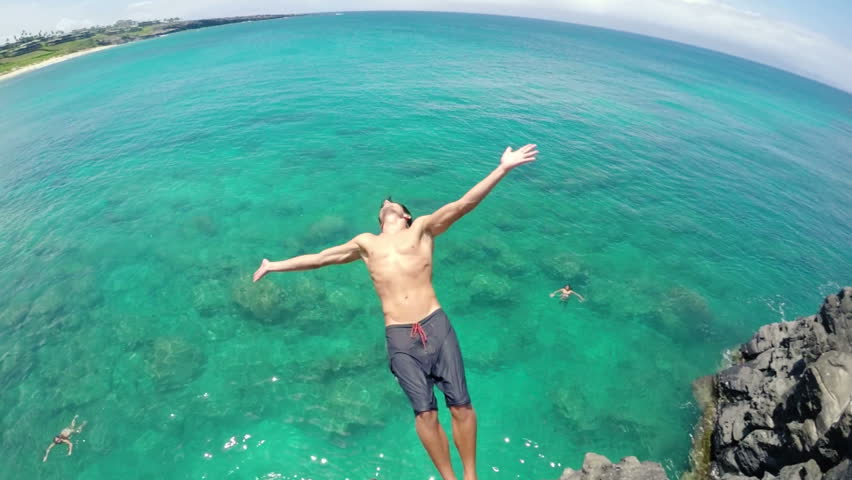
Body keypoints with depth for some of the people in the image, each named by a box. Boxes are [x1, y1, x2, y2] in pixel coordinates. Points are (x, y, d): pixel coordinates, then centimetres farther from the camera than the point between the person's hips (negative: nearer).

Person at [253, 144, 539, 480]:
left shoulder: (422, 228, 13)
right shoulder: (366, 243, 19)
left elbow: (462, 204, 3)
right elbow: (319, 258, 25)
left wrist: (502, 169, -4)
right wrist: (275, 266, 30)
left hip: (436, 325, -1)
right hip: (399, 338, 1)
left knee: (461, 404, 1)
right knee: (425, 412, 0)